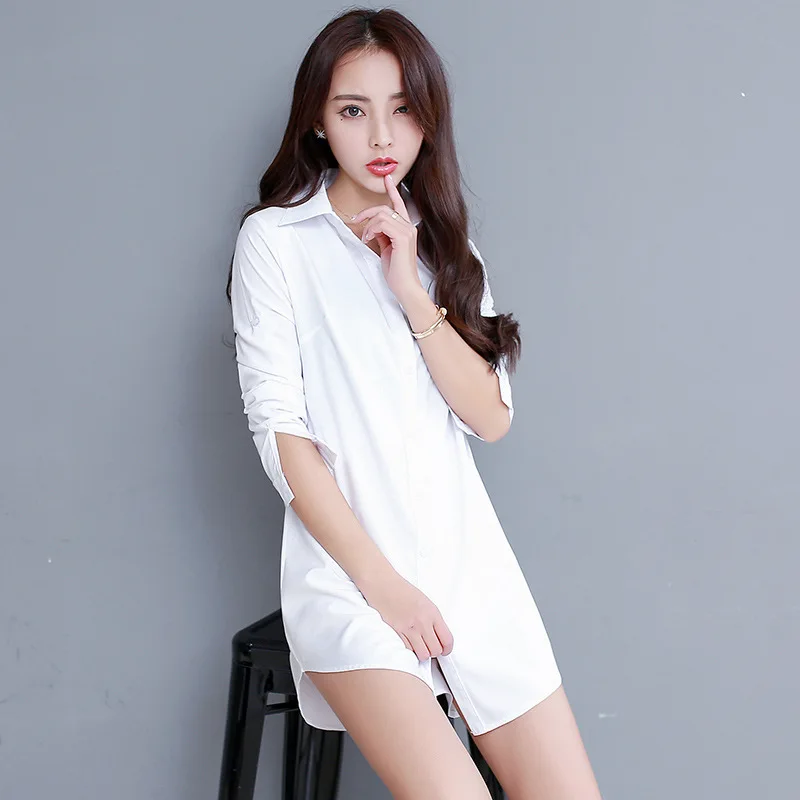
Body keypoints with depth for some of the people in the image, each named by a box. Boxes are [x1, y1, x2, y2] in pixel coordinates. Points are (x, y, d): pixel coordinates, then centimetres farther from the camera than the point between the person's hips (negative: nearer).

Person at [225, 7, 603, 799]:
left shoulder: (443, 243, 16)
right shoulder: (275, 240, 0)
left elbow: (491, 418, 5)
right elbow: (279, 430, -6)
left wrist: (411, 290, -7)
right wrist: (380, 580, -12)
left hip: (469, 555, 5)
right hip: (347, 564, -5)